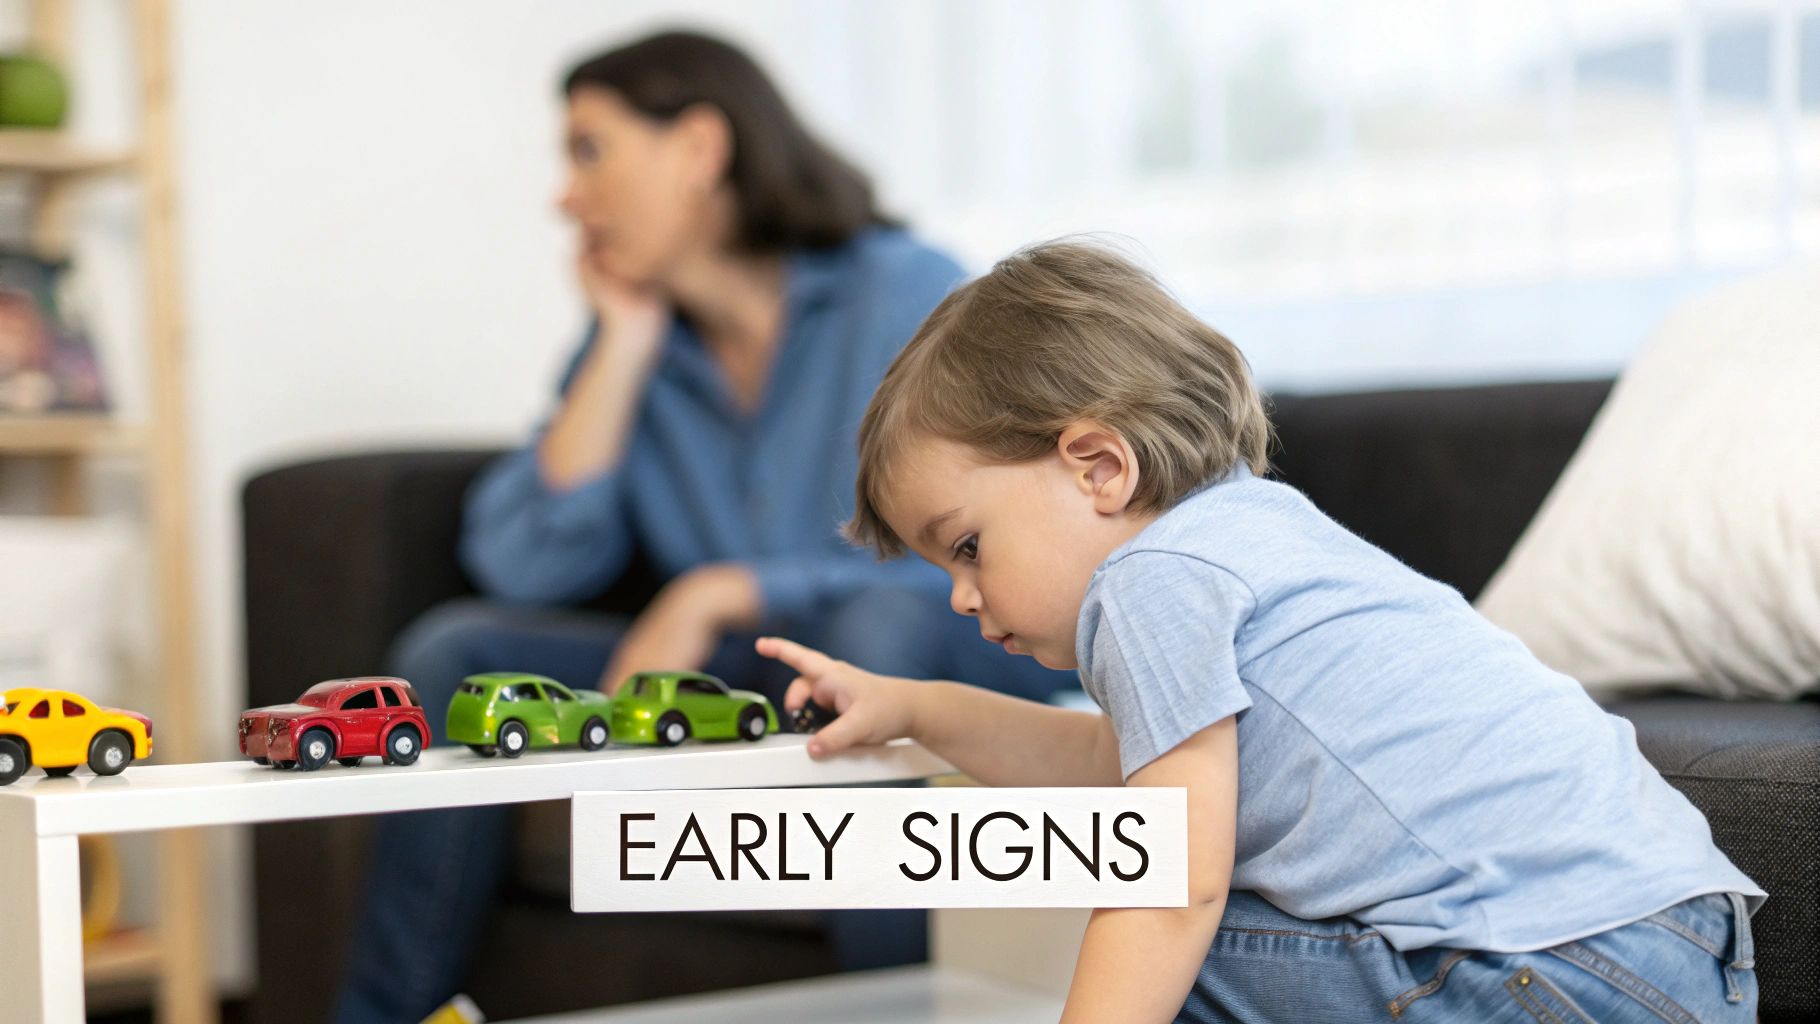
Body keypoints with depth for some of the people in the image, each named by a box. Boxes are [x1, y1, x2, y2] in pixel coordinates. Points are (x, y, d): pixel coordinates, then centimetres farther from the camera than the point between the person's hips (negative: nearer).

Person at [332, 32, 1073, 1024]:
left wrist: (722, 594, -19)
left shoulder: (907, 291, -9)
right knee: (455, 651, -9)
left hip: (950, 666, -5)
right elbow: (521, 568, -5)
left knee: (876, 624, -39)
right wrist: (625, 347, -5)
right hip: (759, 679, 5)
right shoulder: (632, 337, 7)